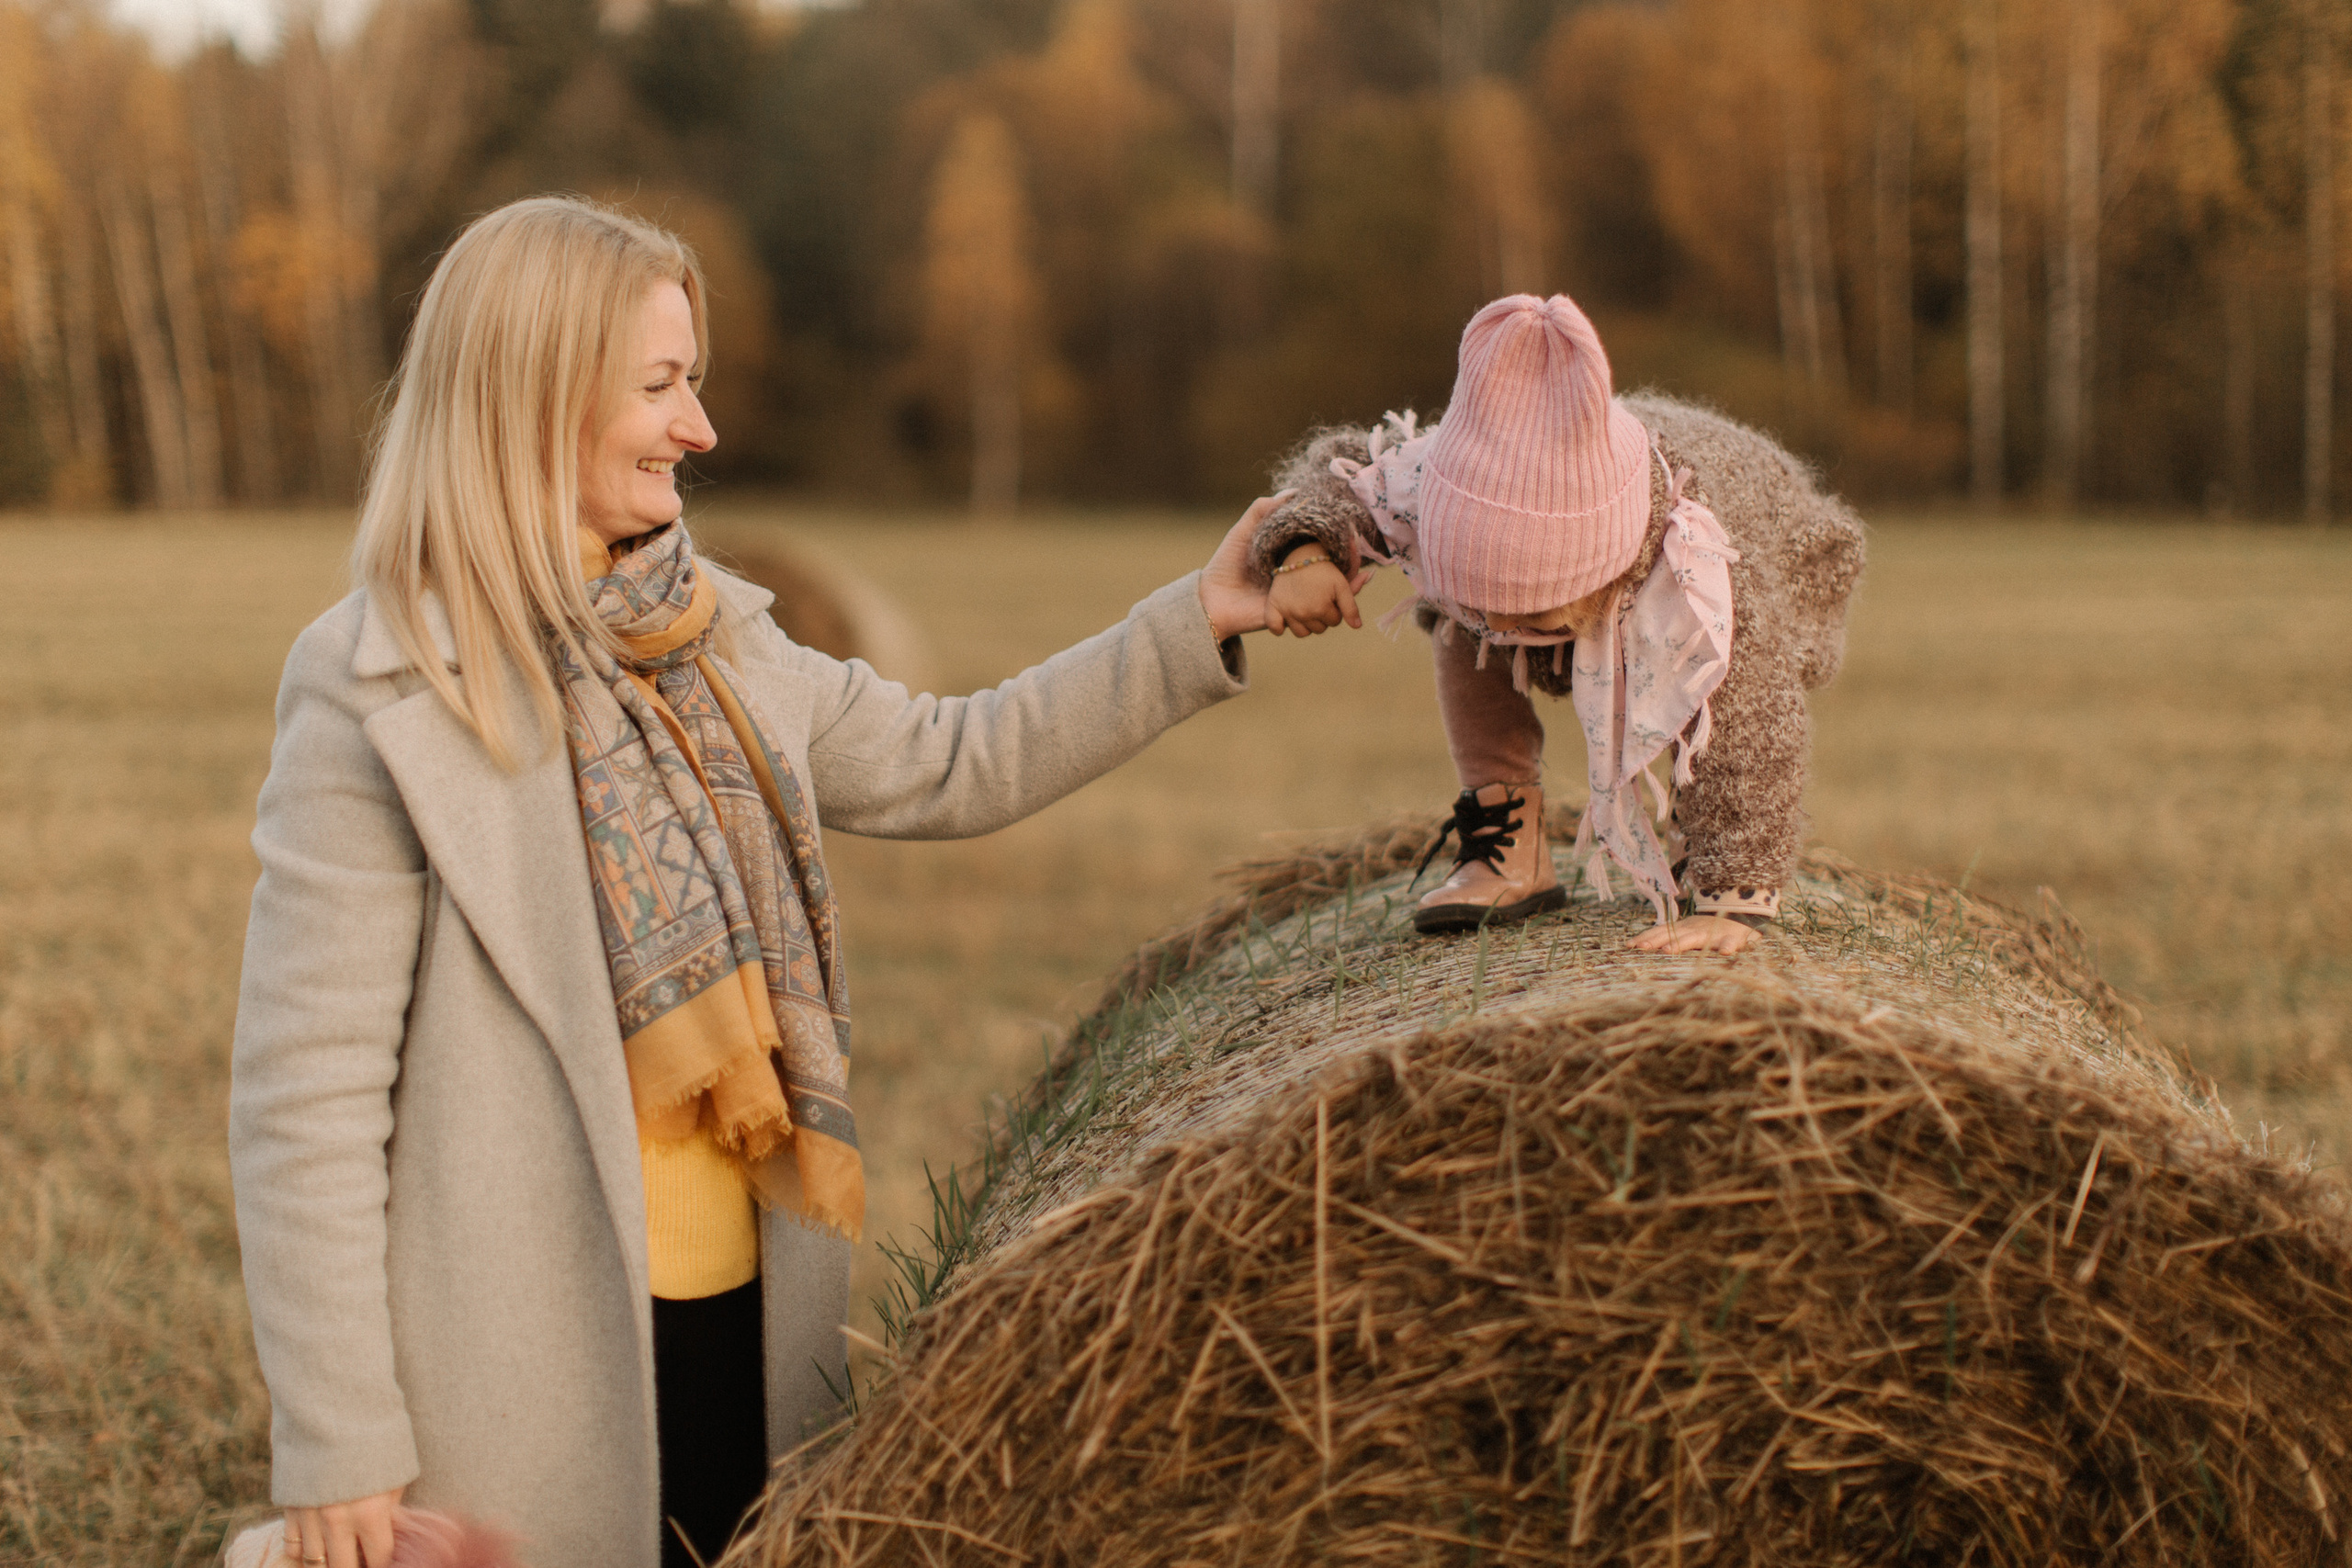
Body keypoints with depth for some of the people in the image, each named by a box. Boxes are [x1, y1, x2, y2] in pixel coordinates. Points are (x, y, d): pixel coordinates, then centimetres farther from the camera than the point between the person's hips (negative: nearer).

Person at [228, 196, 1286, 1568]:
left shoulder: (709, 638, 7)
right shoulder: (380, 703, -14)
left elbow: (947, 769, 17)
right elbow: (305, 1093, -14)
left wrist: (1199, 625, 11)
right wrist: (336, 1445, -14)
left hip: (745, 1322, 7)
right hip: (530, 1371, -6)